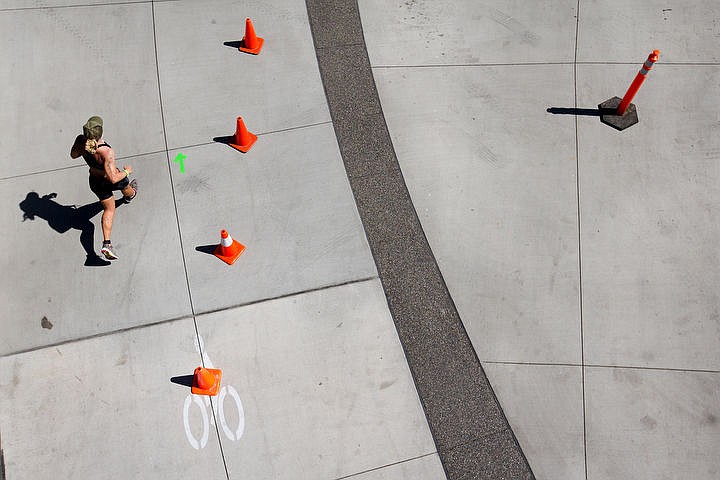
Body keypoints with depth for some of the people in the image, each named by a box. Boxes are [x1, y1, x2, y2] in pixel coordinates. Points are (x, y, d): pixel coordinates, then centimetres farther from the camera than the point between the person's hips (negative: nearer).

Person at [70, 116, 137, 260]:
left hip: (94, 181, 4)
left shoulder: (80, 140, -24)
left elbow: (73, 155, -2)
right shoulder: (106, 152, -41)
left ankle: (106, 244, 15)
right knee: (125, 185, 35)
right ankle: (129, 195, 73)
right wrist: (126, 171, -21)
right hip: (111, 181, -4)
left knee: (109, 210, 24)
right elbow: (113, 178, -38)